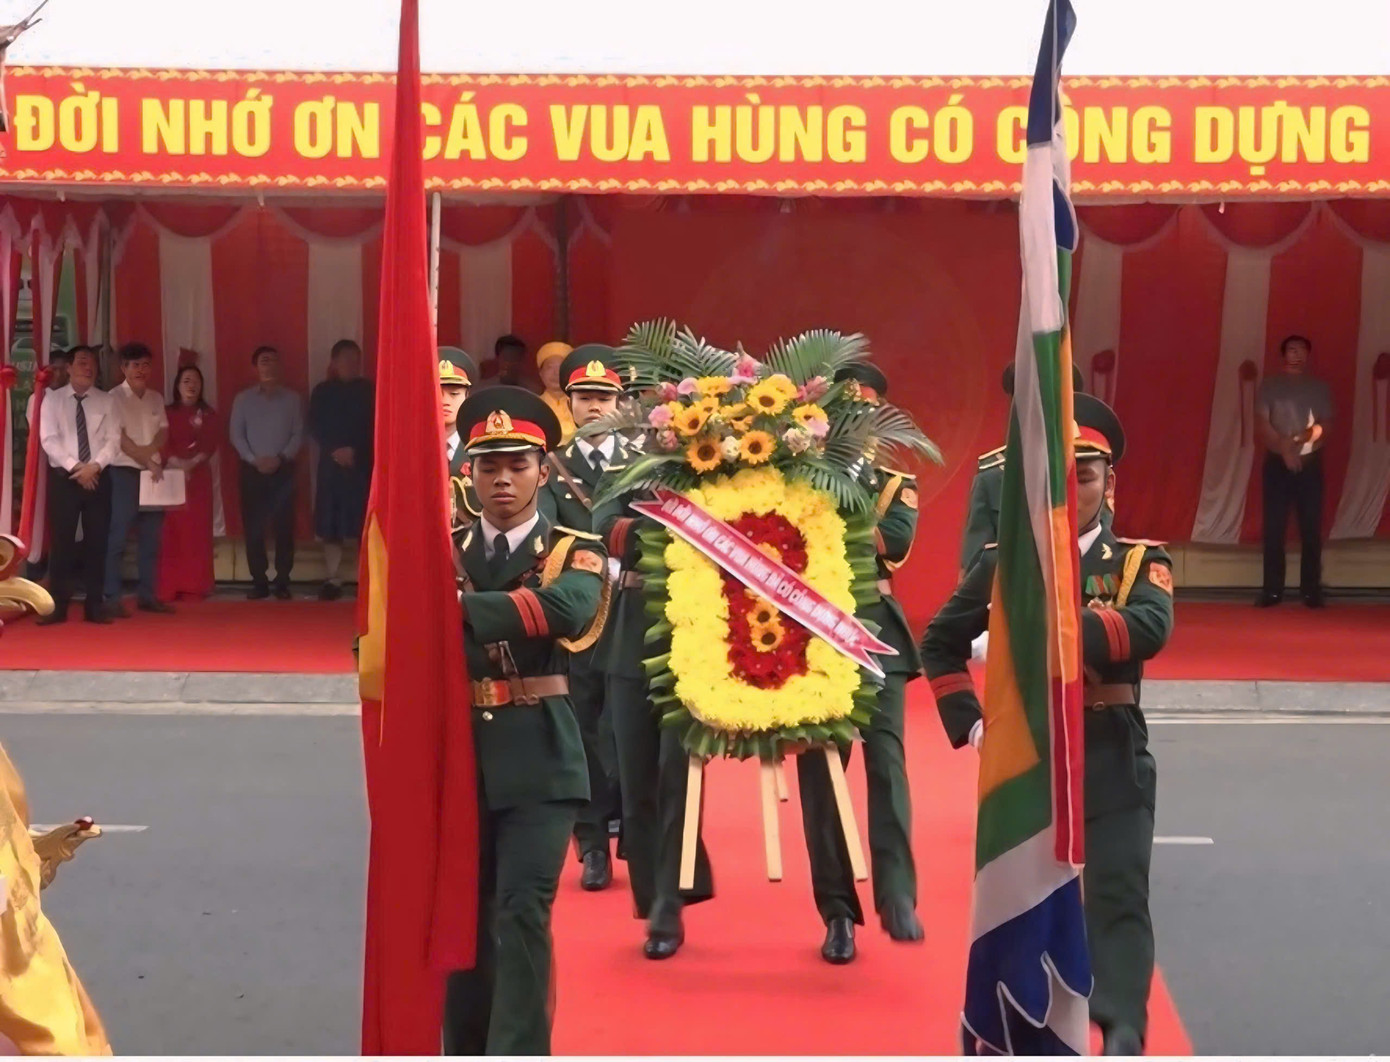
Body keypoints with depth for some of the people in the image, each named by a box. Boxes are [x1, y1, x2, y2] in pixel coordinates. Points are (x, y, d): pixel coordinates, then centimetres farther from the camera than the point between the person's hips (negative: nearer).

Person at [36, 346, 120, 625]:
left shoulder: (106, 401, 6)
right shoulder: (53, 400, 3)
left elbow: (113, 440, -1)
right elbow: (49, 440, -6)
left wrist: (94, 466, -16)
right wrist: (75, 467, -15)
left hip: (98, 477, 1)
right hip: (64, 477, -1)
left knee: (96, 541, 2)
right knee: (61, 541, -2)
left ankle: (94, 606, 8)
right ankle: (58, 606, 2)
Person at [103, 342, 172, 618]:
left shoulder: (156, 398, 13)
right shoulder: (115, 397, -5)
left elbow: (163, 432, 10)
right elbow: (120, 438, -12)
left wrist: (151, 450, -11)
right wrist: (147, 461, -16)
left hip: (154, 471, 6)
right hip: (124, 471, -6)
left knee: (151, 537, 7)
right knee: (118, 536, -6)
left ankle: (146, 595, 14)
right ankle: (112, 598, -4)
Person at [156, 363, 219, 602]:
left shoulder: (208, 414, 10)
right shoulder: (168, 412, 8)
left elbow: (211, 444, 0)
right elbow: (161, 443, -1)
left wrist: (192, 462, -14)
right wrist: (176, 463, -16)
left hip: (199, 475, 1)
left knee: (198, 529, -1)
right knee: (173, 529, -5)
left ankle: (196, 586, 1)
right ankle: (170, 587, -4)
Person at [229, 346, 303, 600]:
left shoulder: (291, 398, 7)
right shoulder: (243, 399, 7)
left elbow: (298, 433, 3)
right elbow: (236, 435, 3)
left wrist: (281, 458, -11)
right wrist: (254, 460, -10)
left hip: (283, 469, 0)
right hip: (252, 470, 0)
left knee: (284, 526, -3)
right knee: (253, 527, -2)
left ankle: (282, 581, 2)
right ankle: (259, 582, 4)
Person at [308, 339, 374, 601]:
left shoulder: (369, 390, 7)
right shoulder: (322, 392, 9)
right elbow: (315, 428, 3)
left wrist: (355, 451, -11)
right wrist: (335, 450, -12)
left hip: (364, 464, -1)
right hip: (332, 465, 1)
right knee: (330, 525, -1)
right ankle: (333, 580, 4)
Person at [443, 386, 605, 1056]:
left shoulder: (573, 552, 0)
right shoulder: (445, 550, 10)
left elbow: (570, 607, -23)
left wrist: (463, 610, -28)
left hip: (538, 757, -3)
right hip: (460, 753, 3)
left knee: (522, 912, -10)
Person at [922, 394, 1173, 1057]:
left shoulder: (1139, 561, -1)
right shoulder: (1001, 562, 5)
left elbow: (1149, 629, -24)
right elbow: (939, 642, 14)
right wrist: (968, 721, 2)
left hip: (1111, 765, -2)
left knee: (1117, 901, -11)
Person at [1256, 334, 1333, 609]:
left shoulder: (1319, 387, 8)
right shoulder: (1269, 385, 5)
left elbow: (1324, 424, 3)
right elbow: (1264, 425, -2)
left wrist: (1306, 436, -19)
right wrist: (1284, 448, -16)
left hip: (1310, 462, 1)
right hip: (1277, 462, -1)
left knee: (1311, 527, -3)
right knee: (1274, 527, -3)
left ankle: (1311, 590, 1)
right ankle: (1272, 590, 0)